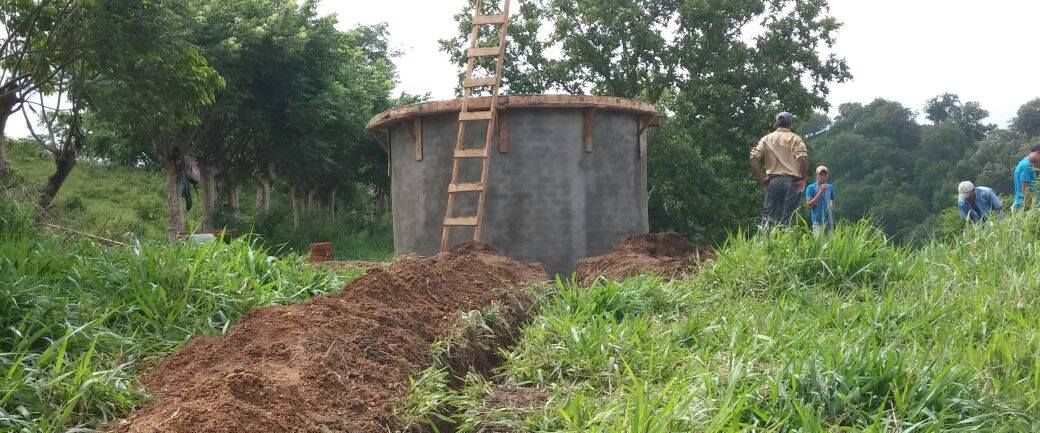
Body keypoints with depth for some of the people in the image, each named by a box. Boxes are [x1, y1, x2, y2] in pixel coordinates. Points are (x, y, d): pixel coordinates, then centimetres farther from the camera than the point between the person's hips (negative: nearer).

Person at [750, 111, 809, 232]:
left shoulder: (766, 139, 13)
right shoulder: (795, 138, 4)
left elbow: (753, 158, 1)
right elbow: (802, 158, -13)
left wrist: (760, 179, 6)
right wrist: (803, 179, -5)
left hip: (773, 180, 2)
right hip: (792, 180, -2)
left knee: (769, 216, 4)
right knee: (787, 217, -2)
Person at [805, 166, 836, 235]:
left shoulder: (830, 187, 12)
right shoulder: (811, 188, -3)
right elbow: (809, 204, -11)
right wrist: (820, 192, -14)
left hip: (829, 220, 5)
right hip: (817, 221, -5)